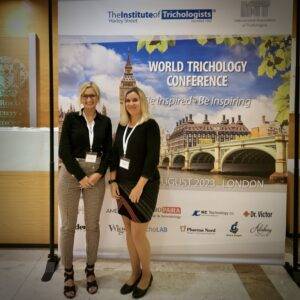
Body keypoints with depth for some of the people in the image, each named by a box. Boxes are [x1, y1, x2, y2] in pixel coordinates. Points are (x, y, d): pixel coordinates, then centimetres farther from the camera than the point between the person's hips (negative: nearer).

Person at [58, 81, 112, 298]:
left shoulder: (105, 121, 7)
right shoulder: (71, 118, 0)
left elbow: (108, 151, 5)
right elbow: (64, 151, -6)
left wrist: (98, 174, -9)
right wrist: (81, 176, -11)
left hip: (96, 176, 2)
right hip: (71, 174, -1)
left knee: (93, 225, 7)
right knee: (68, 225, 3)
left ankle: (90, 270, 25)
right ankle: (68, 273, 20)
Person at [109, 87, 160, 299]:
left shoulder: (150, 125, -9)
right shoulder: (122, 125, 9)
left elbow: (153, 158, -16)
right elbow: (115, 154, 10)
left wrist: (139, 186, -20)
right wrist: (113, 181, 2)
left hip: (144, 186, -6)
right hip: (123, 185, 6)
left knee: (138, 233, -1)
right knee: (129, 232, 13)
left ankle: (147, 275, 23)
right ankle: (135, 273, 31)